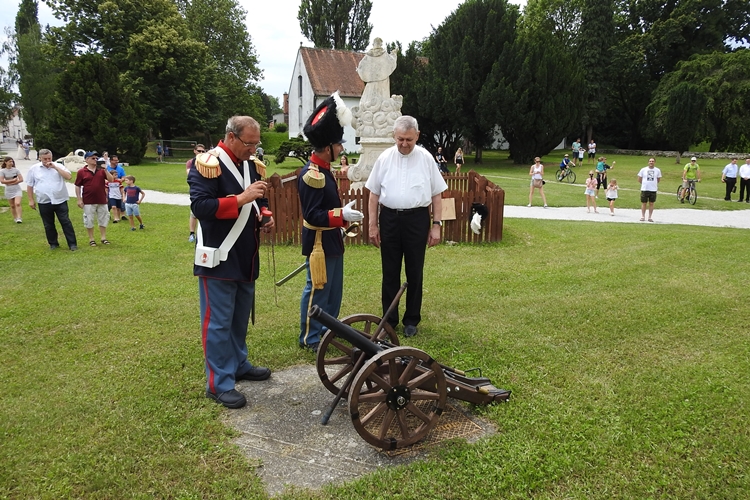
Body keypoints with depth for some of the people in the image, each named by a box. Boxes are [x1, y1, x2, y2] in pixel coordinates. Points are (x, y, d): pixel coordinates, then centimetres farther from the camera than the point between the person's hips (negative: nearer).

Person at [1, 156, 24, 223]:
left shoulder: (16, 170, -1)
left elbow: (21, 179, -6)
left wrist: (11, 183, -12)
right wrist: (13, 180, -13)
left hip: (17, 189, -1)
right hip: (8, 191, 1)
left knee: (17, 203, -18)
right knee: (12, 206, 9)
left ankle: (19, 218, -17)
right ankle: (15, 218, 22)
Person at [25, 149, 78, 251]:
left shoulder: (58, 166, 1)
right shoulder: (33, 169, 3)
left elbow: (69, 177, -15)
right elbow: (29, 185, 8)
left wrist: (55, 167, -17)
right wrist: (31, 200, 4)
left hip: (60, 201, -1)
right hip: (44, 202, 2)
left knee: (66, 222, -2)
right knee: (48, 225, 10)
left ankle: (72, 244, 2)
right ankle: (53, 244, 23)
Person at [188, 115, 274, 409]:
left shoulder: (250, 165, 10)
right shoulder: (207, 164, -14)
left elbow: (259, 201, 22)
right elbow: (200, 206, -23)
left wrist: (265, 218, 0)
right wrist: (241, 199, -28)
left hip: (246, 258, 8)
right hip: (219, 260, -8)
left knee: (241, 317, 19)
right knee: (219, 322, 0)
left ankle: (238, 365, 35)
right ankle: (219, 384, 11)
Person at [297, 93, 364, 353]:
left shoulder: (323, 170, 8)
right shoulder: (312, 175, -22)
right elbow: (313, 216, -25)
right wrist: (342, 215, -31)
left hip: (331, 240, 10)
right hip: (319, 242, -10)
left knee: (334, 289, 19)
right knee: (317, 290, 1)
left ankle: (329, 328, 33)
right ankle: (310, 337, 15)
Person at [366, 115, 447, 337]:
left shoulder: (426, 158, 1)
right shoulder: (385, 158, 3)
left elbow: (436, 194, 3)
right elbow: (374, 194, 6)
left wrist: (436, 224, -2)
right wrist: (373, 224, 3)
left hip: (417, 219, -1)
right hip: (389, 218, 1)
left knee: (415, 272, 8)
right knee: (390, 272, 9)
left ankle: (411, 320, 22)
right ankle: (389, 319, 21)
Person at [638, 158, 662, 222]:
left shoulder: (657, 170, 4)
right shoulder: (643, 169, 1)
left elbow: (659, 180, 16)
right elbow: (639, 179, 8)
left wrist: (653, 183, 11)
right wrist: (644, 183, 8)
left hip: (653, 189, 1)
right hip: (644, 189, -1)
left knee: (651, 204, 6)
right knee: (644, 203, 4)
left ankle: (650, 217, 13)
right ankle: (643, 217, 14)